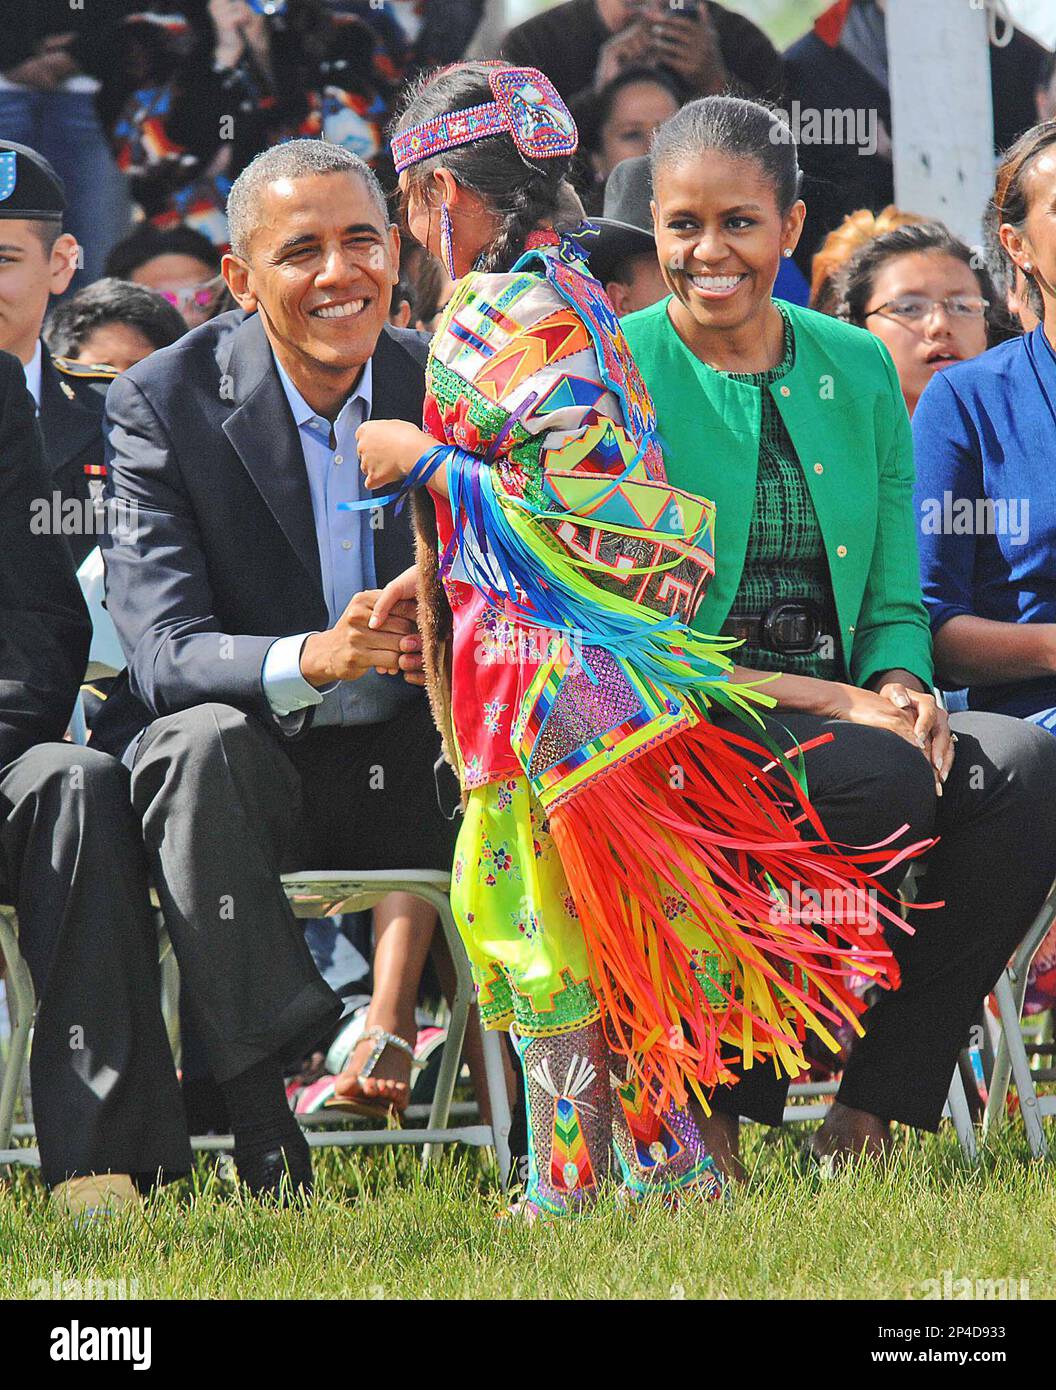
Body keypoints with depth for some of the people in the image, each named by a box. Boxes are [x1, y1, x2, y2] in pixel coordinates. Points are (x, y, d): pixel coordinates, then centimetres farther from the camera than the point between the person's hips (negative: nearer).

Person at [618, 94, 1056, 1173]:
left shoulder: (858, 370, 12)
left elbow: (892, 602, 14)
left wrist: (902, 689, -12)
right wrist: (835, 701, -18)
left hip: (844, 713, 5)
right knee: (882, 783, -33)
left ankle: (867, 1122, -18)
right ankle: (709, 1113, -20)